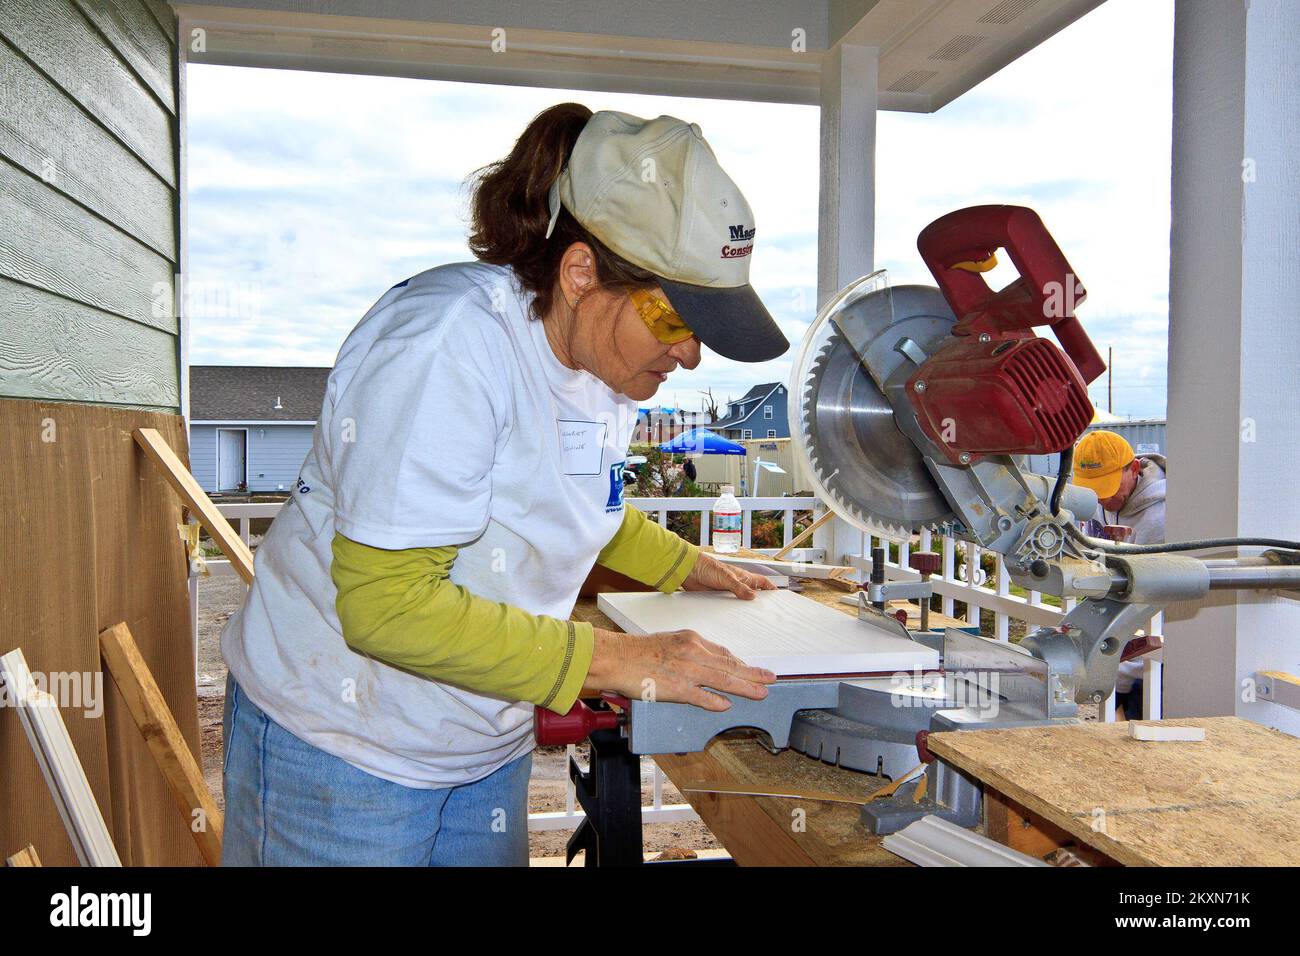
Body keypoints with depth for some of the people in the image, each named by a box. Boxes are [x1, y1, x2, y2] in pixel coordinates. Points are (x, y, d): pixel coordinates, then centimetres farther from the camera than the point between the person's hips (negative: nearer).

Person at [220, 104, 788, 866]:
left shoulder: (613, 357, -3)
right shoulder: (447, 345, -28)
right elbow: (387, 604, -30)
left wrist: (684, 565, 7)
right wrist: (613, 660, -30)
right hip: (343, 745, -6)